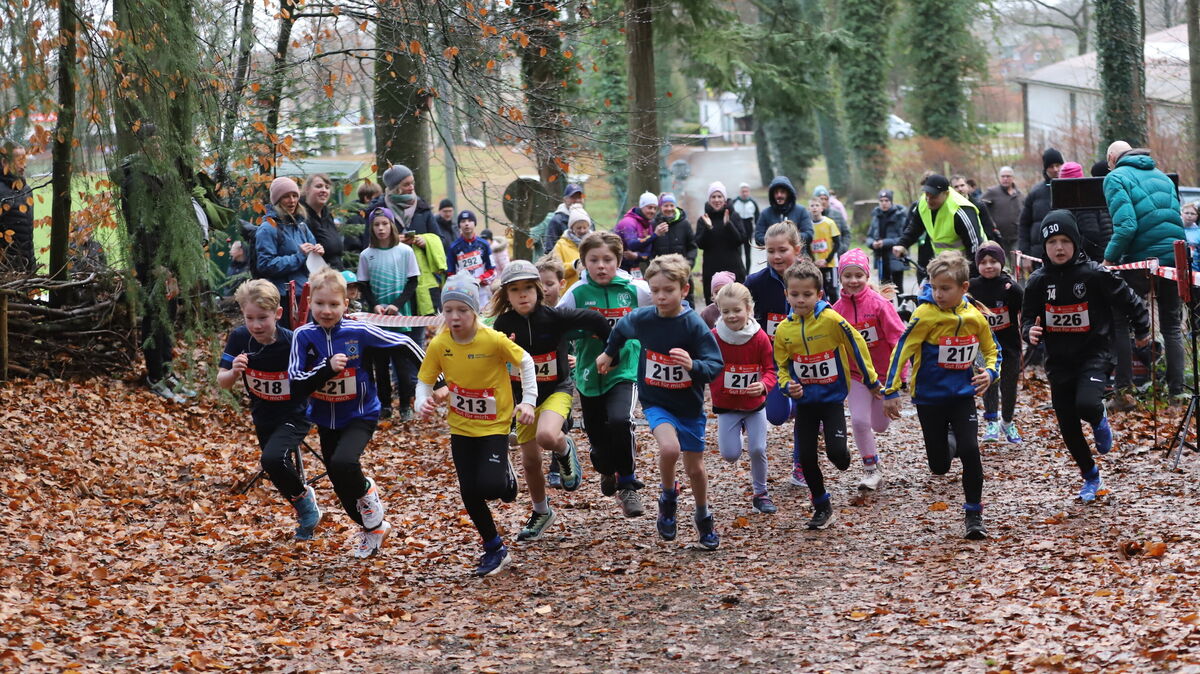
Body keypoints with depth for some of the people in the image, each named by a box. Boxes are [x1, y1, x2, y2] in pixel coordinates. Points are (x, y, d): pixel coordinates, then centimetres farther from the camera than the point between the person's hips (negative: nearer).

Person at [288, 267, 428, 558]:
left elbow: (404, 344, -8)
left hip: (360, 416, -3)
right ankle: (373, 529, 40)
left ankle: (368, 492, 4)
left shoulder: (358, 332, -16)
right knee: (342, 487, 13)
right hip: (325, 419, 4)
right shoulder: (304, 336, -12)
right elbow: (294, 379, -17)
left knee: (343, 463, -30)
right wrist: (327, 367, -32)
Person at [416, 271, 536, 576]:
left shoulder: (494, 340, -20)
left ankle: (507, 477, 19)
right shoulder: (439, 345, -11)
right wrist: (423, 403, -23)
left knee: (490, 486, -20)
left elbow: (525, 362, -5)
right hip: (461, 428, 3)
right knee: (469, 493, 1)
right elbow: (424, 382, -2)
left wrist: (528, 400, -11)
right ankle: (494, 548, 21)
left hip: (495, 425, -3)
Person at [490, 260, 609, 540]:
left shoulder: (554, 316, -19)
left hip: (557, 390, -3)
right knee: (530, 460, 9)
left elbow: (594, 320, -11)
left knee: (546, 436, -33)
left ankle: (564, 449, 5)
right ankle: (541, 513, 34)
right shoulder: (504, 324, -10)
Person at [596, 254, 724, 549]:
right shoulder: (640, 319, -10)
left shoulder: (694, 325, -18)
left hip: (689, 405, 0)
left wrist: (693, 365, -41)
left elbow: (715, 366, -21)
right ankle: (668, 498, 1)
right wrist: (610, 354, 30)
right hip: (656, 402, 0)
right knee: (669, 447, -28)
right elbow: (619, 331, 14)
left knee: (695, 468, 11)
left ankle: (704, 519, 38)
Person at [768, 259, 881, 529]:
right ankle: (822, 507, 22)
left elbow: (856, 346, -6)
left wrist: (872, 381, 1)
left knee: (836, 451, -16)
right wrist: (787, 385, -12)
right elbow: (781, 366, 8)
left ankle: (844, 460, 23)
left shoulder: (831, 320, -17)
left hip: (832, 398, -3)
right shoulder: (784, 330, -6)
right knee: (805, 458, 3)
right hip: (804, 401, 4)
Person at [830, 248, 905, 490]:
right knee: (859, 421, -13)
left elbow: (898, 337, -15)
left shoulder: (880, 303, -16)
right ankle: (871, 470, 4)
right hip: (855, 373, 1)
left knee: (880, 426, 12)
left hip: (883, 372, -1)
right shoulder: (838, 309, -8)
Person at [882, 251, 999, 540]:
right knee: (940, 466, 6)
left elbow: (991, 351, 12)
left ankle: (974, 515, -1)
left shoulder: (975, 317, -4)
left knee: (970, 451, -16)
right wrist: (891, 391, -14)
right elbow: (902, 350, -12)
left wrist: (989, 372, -9)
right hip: (929, 398, -1)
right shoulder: (926, 314, -15)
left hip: (963, 396, 1)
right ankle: (949, 444, 44)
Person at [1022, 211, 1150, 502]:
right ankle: (1091, 477, 27)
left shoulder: (1094, 274, -11)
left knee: (1087, 405, -29)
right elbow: (1028, 317, 7)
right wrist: (1030, 332, -17)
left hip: (1093, 354, -4)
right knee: (1068, 428, 6)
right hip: (1059, 362, 4)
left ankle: (1099, 422, 9)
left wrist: (1142, 330, 13)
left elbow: (1128, 300, 1)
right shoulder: (1039, 281, -2)